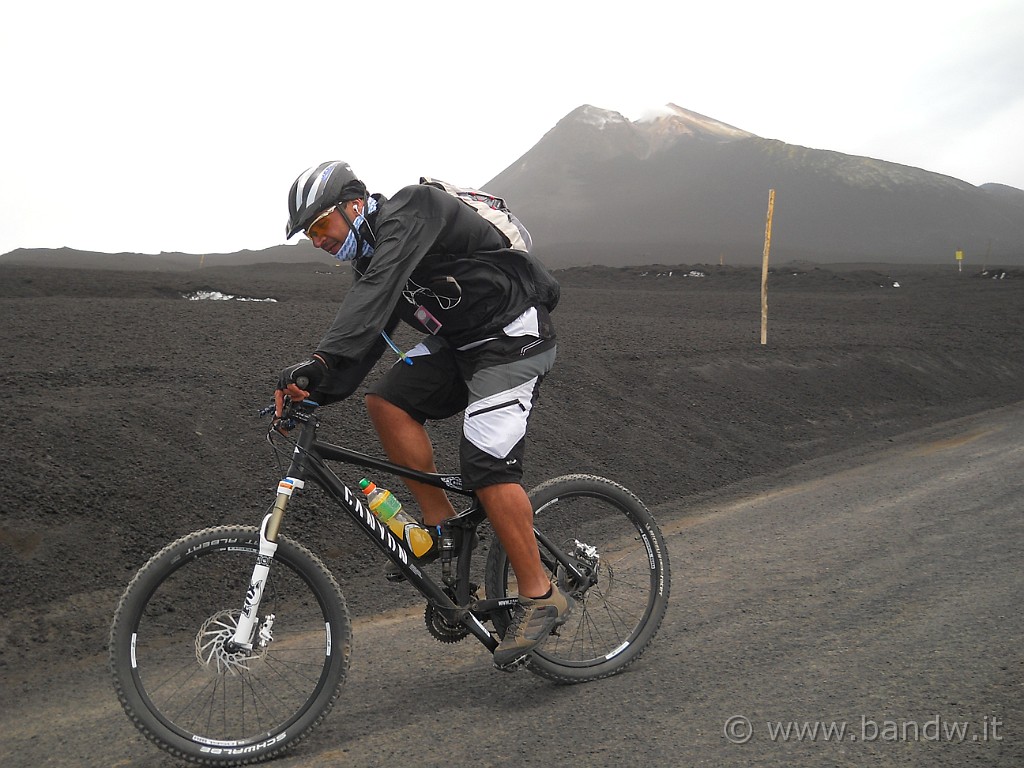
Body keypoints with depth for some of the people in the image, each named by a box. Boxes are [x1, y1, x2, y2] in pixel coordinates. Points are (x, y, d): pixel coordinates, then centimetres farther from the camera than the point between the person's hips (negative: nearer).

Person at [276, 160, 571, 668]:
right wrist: (313, 392, -8)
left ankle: (540, 598, -6)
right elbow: (366, 340, 6)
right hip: (458, 345, 9)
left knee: (486, 466, -18)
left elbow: (375, 294, -34)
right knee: (386, 402, -9)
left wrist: (322, 360, -44)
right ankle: (442, 526, 2)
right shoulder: (374, 255, 10)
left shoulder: (411, 210, -18)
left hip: (513, 339, -9)